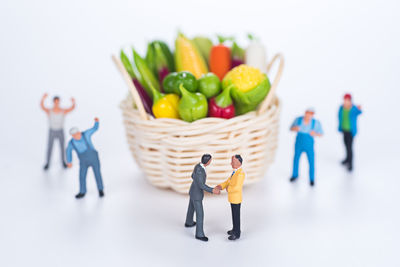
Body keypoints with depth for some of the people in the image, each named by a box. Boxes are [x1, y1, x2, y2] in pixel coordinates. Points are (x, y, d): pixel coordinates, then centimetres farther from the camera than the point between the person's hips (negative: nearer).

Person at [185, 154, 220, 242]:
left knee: (191, 207, 31)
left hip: (193, 190, 9)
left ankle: (189, 222, 56)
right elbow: (201, 186, -35)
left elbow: (193, 176, 9)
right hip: (196, 194, -9)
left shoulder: (198, 165, -8)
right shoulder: (199, 171, -38)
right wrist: (212, 190, -41)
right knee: (200, 214, 2)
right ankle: (199, 234, 15)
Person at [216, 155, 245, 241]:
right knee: (234, 214, 23)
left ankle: (237, 234, 21)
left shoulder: (240, 173, -29)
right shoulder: (236, 171, 3)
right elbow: (228, 181, 6)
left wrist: (228, 189, -16)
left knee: (236, 216, 6)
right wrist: (220, 186, -10)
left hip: (236, 199, -9)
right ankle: (236, 229, 40)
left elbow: (236, 188, -34)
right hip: (233, 198, 9)